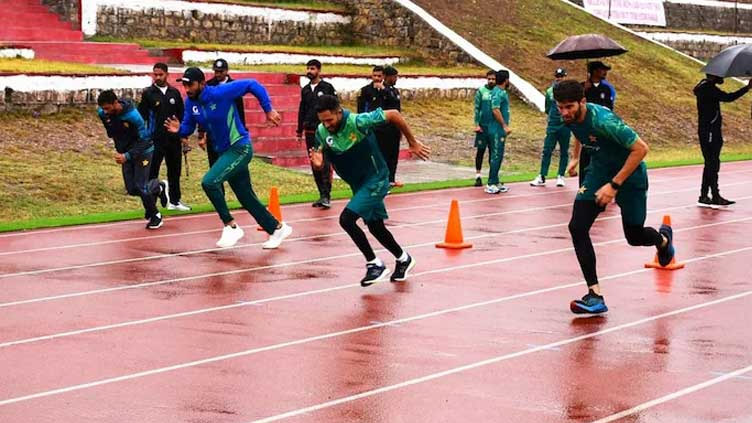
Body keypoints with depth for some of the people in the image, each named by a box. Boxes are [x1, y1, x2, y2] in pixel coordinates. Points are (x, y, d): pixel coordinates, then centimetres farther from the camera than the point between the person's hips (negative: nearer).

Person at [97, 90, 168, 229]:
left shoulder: (132, 116, -32)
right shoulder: (103, 113, -15)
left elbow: (143, 140, -25)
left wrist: (127, 156, -34)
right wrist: (119, 150, 12)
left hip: (142, 151, -6)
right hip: (125, 152, 6)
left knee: (141, 187, -11)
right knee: (132, 189, 4)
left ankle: (155, 215, 12)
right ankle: (158, 188, 32)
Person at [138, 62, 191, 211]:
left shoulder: (175, 93, 8)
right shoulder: (148, 94, -1)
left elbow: (181, 115, 13)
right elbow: (141, 116, -1)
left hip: (174, 139, 4)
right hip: (155, 140, -3)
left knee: (175, 171, 11)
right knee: (152, 171, -5)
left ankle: (174, 200, 21)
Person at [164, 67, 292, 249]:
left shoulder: (221, 92, -21)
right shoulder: (190, 102, -1)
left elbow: (253, 85, -16)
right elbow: (188, 127, 9)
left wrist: (268, 110, -15)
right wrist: (179, 129, -14)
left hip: (240, 148, -8)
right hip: (224, 152, 8)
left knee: (209, 182, -23)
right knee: (246, 197, 14)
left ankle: (231, 226, -10)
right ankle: (277, 228, 30)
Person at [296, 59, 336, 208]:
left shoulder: (327, 88, -2)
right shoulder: (305, 90, 13)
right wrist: (300, 131, 17)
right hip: (310, 132, 6)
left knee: (325, 163, -12)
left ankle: (326, 195, -14)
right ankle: (322, 194, 12)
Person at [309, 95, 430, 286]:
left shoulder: (359, 122, -28)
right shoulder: (322, 132, -11)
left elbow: (393, 115, -19)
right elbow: (320, 158, 1)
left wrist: (412, 142, -9)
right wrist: (317, 163, -26)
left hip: (375, 180, -7)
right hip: (358, 184, 7)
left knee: (346, 219, -21)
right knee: (375, 227, 19)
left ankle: (375, 264, -8)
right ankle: (403, 259, 44)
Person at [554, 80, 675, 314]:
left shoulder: (603, 121, -35)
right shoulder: (571, 118, -12)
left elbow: (641, 148, -32)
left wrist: (614, 185, -31)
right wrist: (575, 158, 26)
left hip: (629, 175, -6)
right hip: (599, 171, 6)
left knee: (634, 236, 9)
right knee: (577, 227, -13)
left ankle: (663, 239, 48)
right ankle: (595, 295, -10)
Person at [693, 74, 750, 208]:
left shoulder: (705, 87, 16)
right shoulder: (708, 88, -17)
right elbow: (727, 97, -25)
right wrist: (747, 88, -23)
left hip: (711, 133, 11)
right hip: (710, 133, -11)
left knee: (711, 164, 13)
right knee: (713, 164, -8)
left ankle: (704, 197, 16)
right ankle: (716, 198, -6)